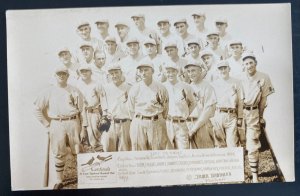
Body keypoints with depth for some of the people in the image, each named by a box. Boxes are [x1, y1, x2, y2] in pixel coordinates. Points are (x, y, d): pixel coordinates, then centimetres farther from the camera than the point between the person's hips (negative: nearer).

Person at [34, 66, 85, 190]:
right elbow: (37, 109, 8)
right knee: (59, 154, 4)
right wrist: (47, 124, 3)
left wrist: (83, 126, -1)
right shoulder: (49, 92, 6)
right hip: (56, 125, 1)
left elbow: (82, 109, 4)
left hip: (73, 123, 0)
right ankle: (59, 181, 16)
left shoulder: (74, 91, 6)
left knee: (78, 152, 3)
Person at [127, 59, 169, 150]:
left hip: (157, 123, -1)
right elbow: (131, 109, 12)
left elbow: (165, 108, 9)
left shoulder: (160, 88, 0)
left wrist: (160, 121, 11)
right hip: (139, 124, 1)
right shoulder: (135, 88, 3)